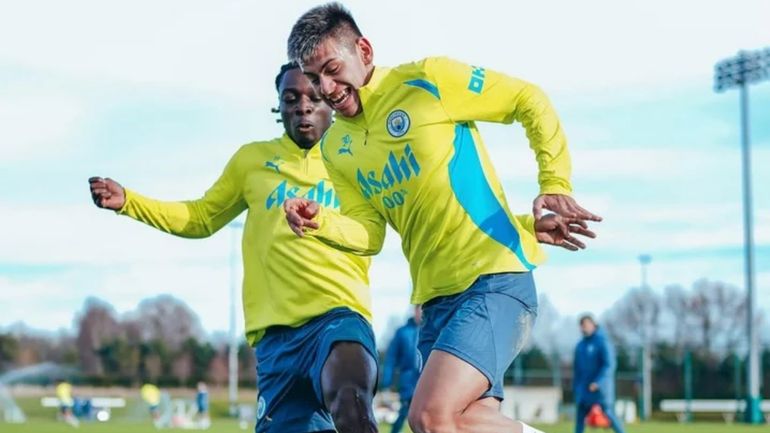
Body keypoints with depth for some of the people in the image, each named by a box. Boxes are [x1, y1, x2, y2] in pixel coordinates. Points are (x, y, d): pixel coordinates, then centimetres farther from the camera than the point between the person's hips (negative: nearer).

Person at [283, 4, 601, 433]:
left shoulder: (427, 80, -6)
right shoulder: (336, 147, 11)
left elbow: (531, 102, 0)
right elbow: (368, 233, 8)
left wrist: (556, 184, -6)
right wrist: (321, 221, -12)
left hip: (495, 280, -7)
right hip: (435, 299, 7)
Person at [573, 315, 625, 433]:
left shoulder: (603, 342, -10)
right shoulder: (580, 345, 13)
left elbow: (609, 365, -17)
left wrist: (598, 382, -25)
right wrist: (575, 386, 15)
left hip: (600, 387, -7)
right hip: (583, 389, 7)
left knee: (608, 413, -6)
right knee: (580, 414, 2)